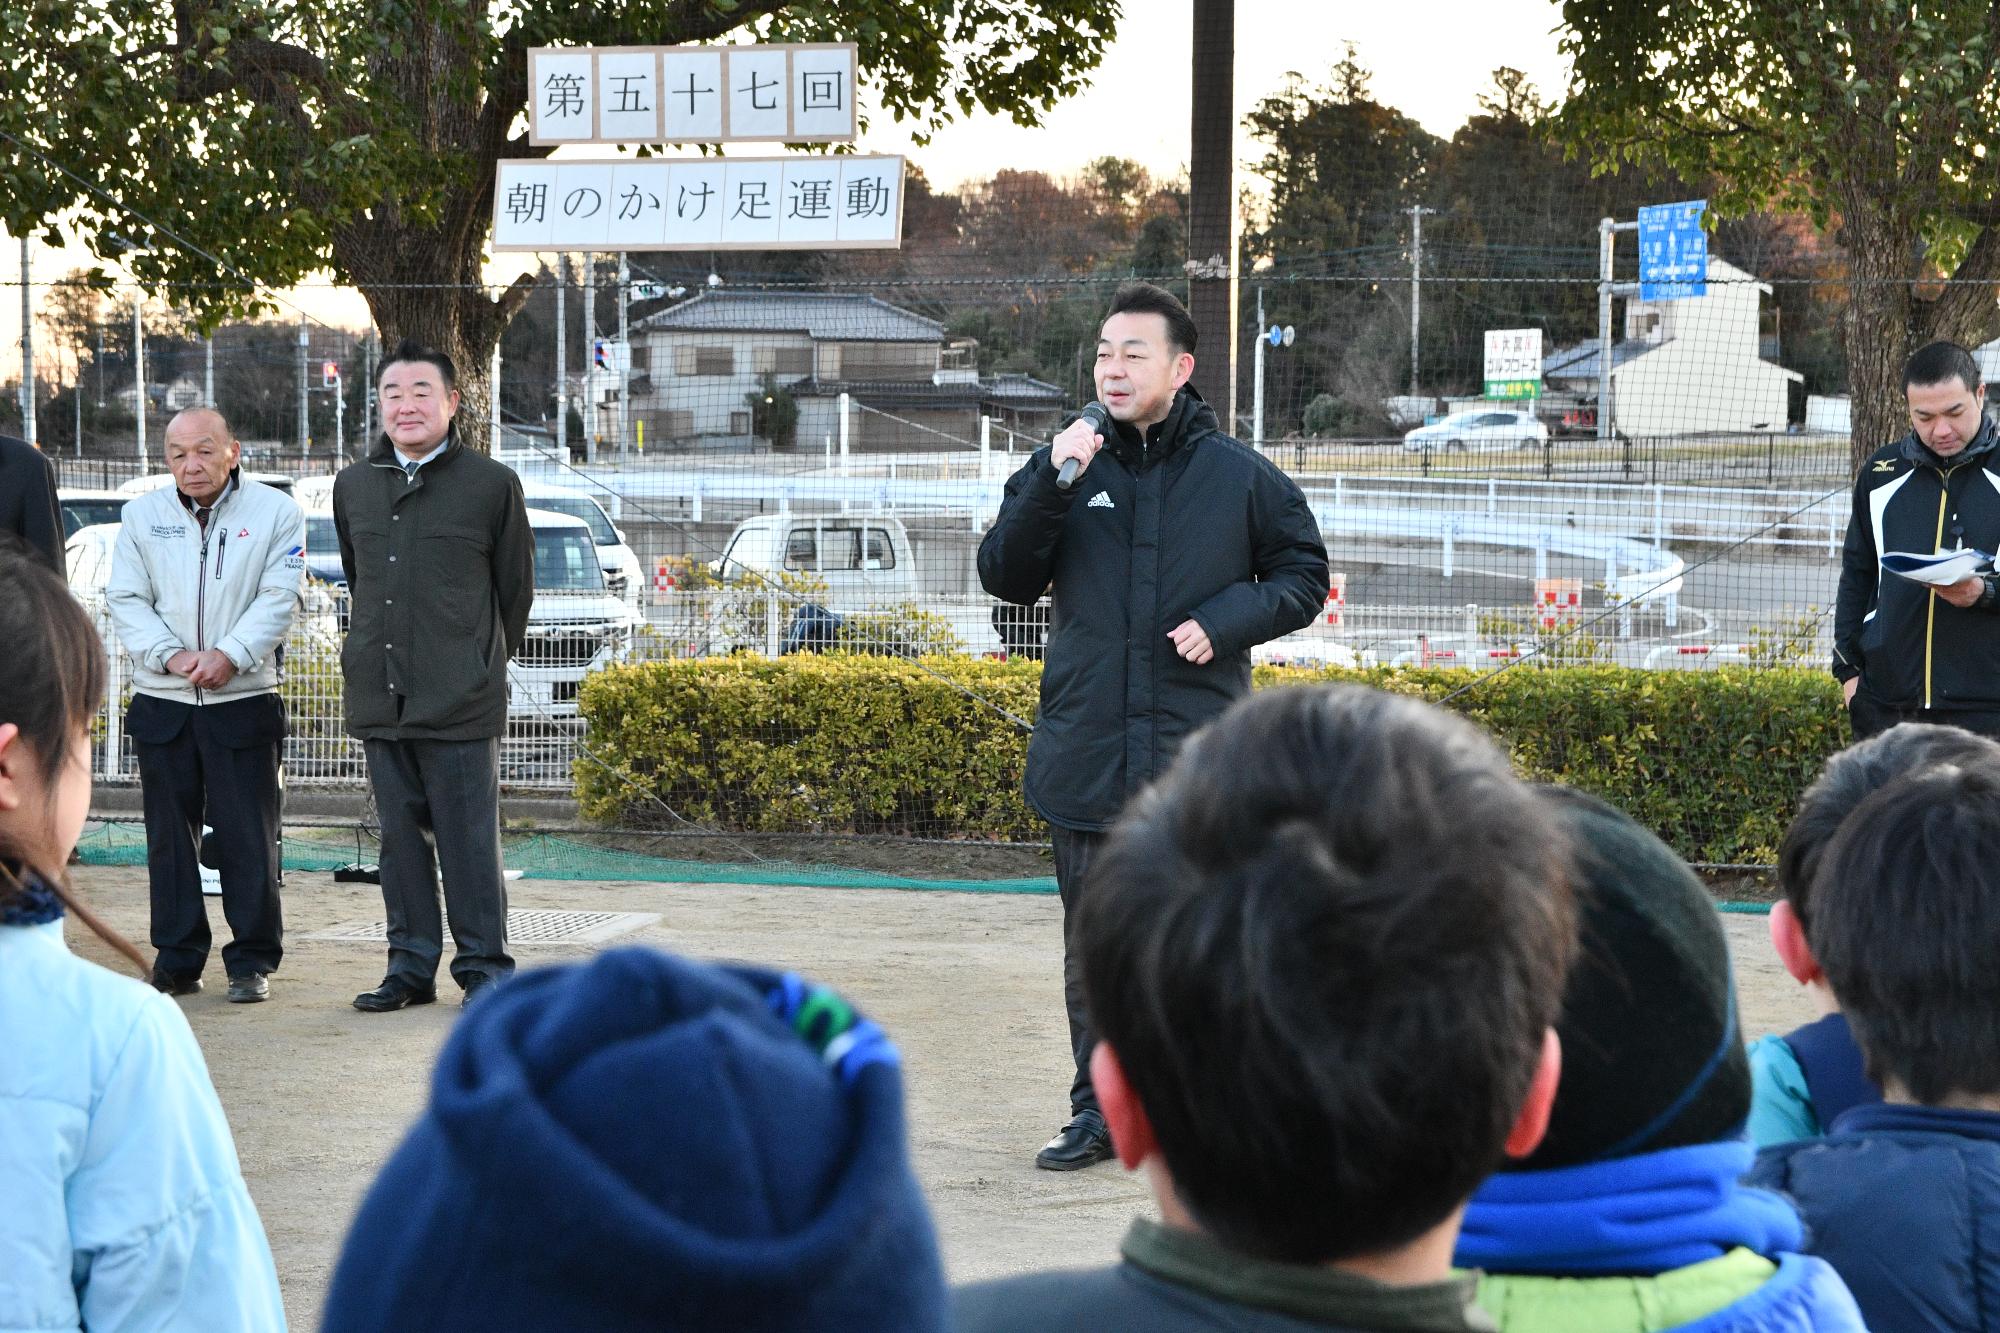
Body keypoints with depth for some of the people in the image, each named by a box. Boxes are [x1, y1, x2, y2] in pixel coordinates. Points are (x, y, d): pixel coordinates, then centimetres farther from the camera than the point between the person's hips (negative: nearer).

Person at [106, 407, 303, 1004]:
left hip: (243, 701, -2)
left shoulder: (276, 512, 2)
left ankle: (252, 962, 8)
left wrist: (230, 655, -17)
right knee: (169, 836, 6)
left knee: (249, 837, -1)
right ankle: (177, 961, 15)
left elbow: (280, 597, -4)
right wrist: (172, 656, -12)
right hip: (161, 702, 3)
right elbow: (126, 599, 4)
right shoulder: (141, 517, 9)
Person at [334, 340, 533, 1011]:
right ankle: (410, 966, 16)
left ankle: (484, 968, 6)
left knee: (469, 840, -2)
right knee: (401, 837, 9)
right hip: (379, 697, 4)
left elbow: (516, 588, 6)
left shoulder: (492, 484, -2)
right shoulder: (354, 485, 11)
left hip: (460, 702, -4)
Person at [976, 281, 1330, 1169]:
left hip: (1201, 761, -2)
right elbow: (1005, 578, 1)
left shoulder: (1239, 477, 3)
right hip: (1087, 754, 2)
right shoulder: (1065, 468, 7)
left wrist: (1226, 621, -6)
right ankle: (1098, 1114, 16)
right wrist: (1052, 484, -12)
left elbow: (1303, 576, 11)